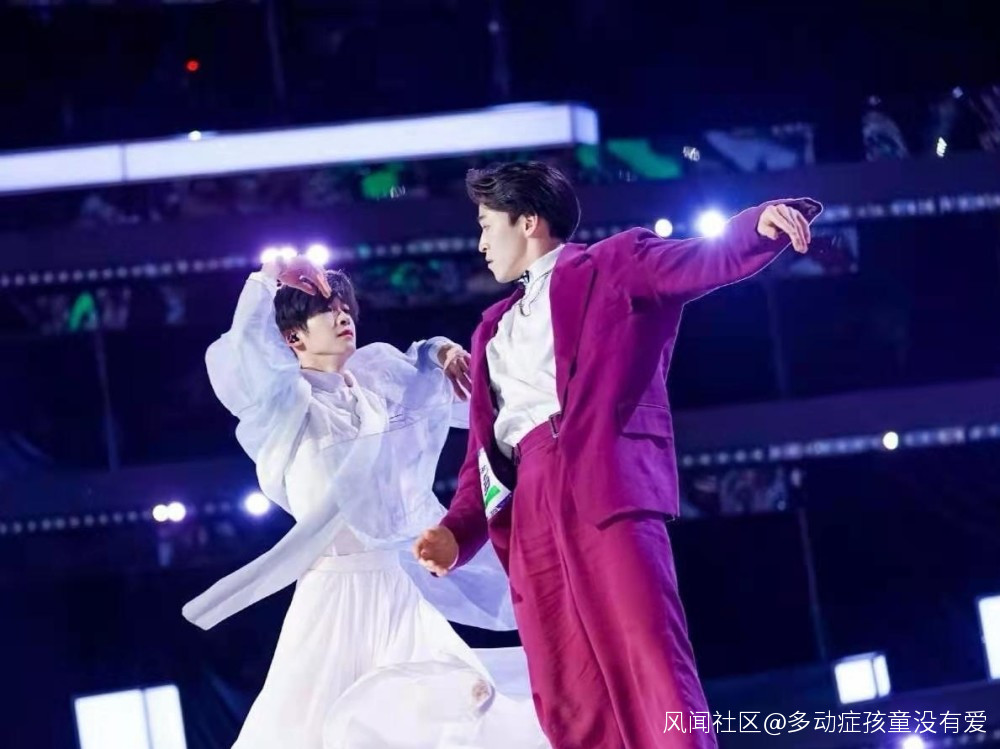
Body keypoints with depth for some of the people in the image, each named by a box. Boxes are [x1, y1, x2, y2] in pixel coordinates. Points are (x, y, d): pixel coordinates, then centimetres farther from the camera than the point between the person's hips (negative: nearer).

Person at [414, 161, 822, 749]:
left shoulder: (612, 265, 14)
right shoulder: (494, 329, 31)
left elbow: (704, 261, -3)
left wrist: (760, 224, -24)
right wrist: (459, 530, 9)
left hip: (605, 482, -6)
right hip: (528, 509, 6)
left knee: (648, 659, -17)